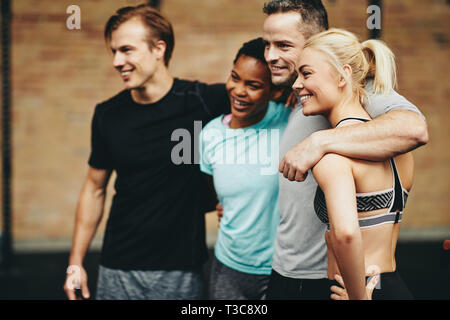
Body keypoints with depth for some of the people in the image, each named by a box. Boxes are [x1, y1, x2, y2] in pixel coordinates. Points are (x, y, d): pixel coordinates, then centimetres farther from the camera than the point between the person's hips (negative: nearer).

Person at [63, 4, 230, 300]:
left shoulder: (202, 101, -9)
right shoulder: (108, 115, 2)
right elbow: (95, 189, 11)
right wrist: (76, 262, 10)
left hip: (180, 272, -2)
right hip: (118, 271, 3)